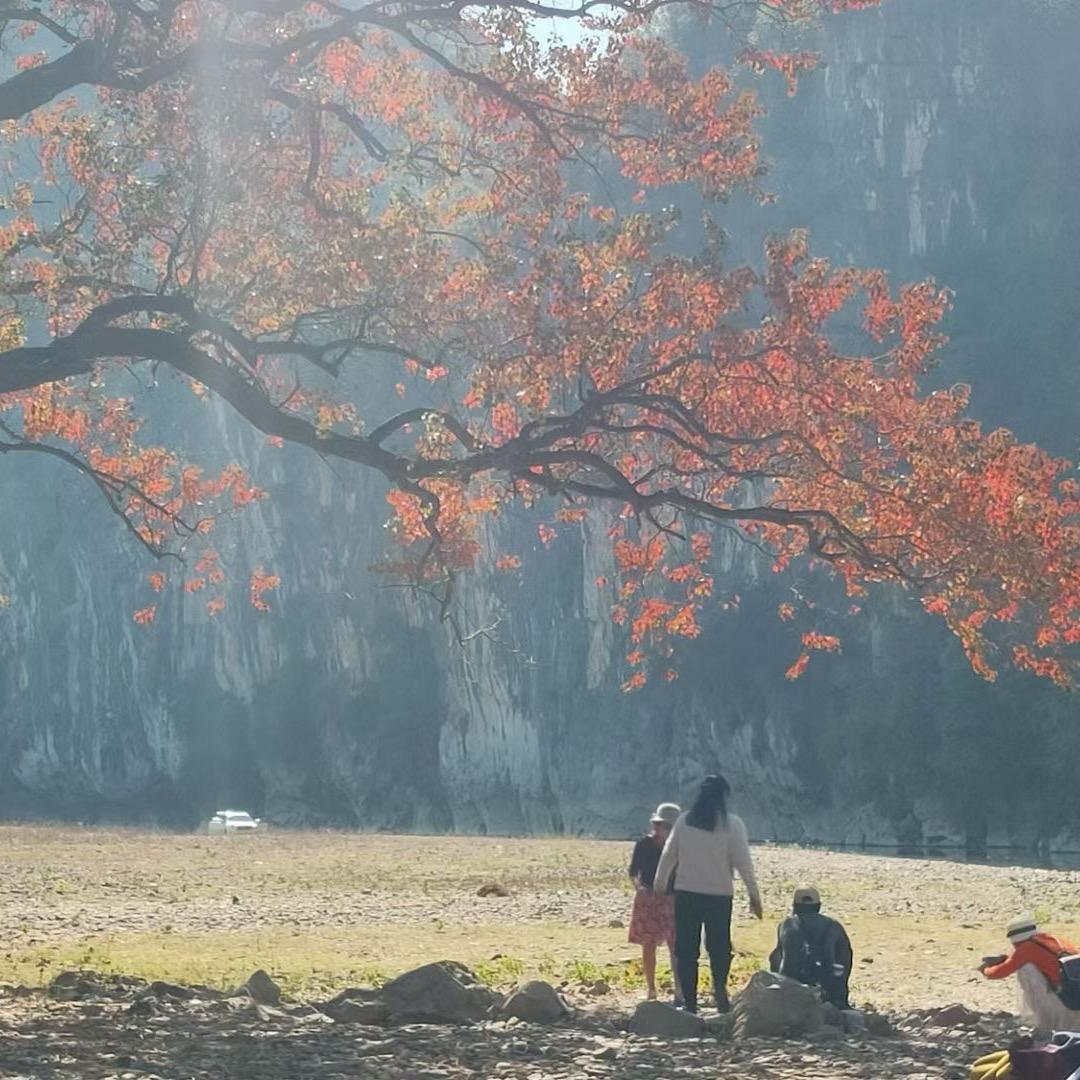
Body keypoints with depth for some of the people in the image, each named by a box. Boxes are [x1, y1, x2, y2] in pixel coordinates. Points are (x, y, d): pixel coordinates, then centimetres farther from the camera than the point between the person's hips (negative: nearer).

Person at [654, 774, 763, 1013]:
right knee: (719, 948, 10)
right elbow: (742, 861, -7)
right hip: (719, 895, -2)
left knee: (686, 949, 6)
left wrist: (660, 883, 23)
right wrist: (754, 895, -1)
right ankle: (720, 989, -13)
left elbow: (669, 854, 9)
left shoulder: (684, 821, 2)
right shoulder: (732, 824, -6)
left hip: (686, 894, 2)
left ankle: (690, 1003, 3)